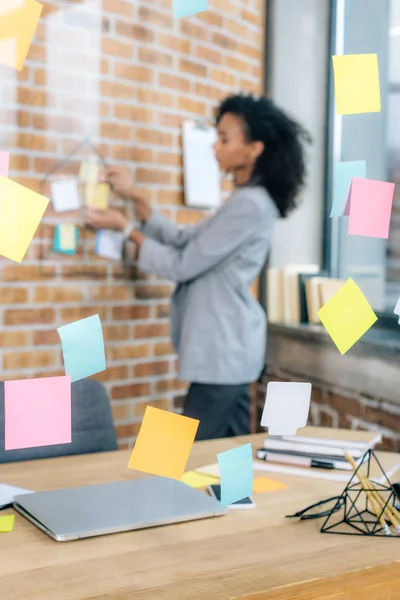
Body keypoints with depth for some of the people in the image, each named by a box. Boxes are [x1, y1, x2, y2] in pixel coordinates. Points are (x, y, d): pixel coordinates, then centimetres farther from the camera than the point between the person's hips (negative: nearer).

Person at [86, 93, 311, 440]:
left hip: (223, 349, -10)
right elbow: (183, 241, 12)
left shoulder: (250, 204, -19)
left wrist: (125, 228, -7)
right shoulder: (248, 200, 13)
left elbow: (182, 265, -16)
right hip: (228, 346, 10)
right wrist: (135, 198, 5)